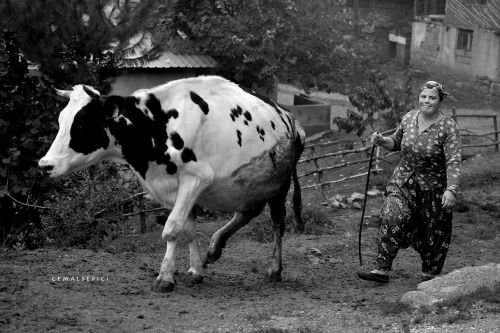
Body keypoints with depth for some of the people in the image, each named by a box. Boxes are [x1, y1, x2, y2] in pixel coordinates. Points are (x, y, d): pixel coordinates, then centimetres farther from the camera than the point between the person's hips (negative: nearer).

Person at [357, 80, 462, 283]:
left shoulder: (448, 127, -15)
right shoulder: (409, 118, 1)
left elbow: (454, 162, -22)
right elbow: (396, 143, 18)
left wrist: (451, 189, -33)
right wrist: (382, 141, -3)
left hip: (433, 188, -3)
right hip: (403, 182, 3)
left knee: (433, 233, 8)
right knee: (391, 219, -17)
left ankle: (429, 274, 28)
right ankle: (382, 270, -15)